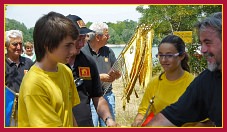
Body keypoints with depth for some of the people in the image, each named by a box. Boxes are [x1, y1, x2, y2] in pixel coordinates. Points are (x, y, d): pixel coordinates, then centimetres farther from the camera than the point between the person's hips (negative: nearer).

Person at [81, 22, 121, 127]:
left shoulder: (108, 51, 10)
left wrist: (114, 75, -10)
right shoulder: (82, 52, -10)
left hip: (107, 96, 6)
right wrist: (99, 77, -17)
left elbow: (118, 74, 14)